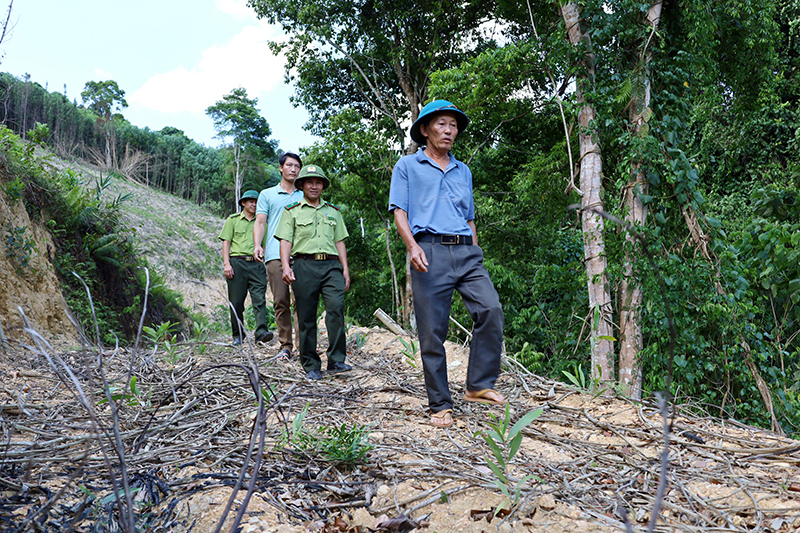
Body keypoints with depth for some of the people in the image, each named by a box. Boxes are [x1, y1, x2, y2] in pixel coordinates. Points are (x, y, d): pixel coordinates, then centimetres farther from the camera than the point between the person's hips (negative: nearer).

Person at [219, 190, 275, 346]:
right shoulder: (233, 220, 12)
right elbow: (226, 242, 7)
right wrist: (227, 263, -6)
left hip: (257, 264, 1)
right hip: (237, 262, -1)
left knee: (259, 298, -14)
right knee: (236, 302, 1)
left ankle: (261, 331, -24)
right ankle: (238, 335, 11)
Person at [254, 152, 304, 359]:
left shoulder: (305, 196, 22)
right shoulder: (267, 194, 18)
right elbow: (260, 222, 10)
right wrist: (257, 245, -8)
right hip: (275, 254, 0)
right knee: (281, 302, -4)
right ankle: (285, 346, 3)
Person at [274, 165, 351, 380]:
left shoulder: (333, 211, 22)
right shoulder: (292, 211, 13)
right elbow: (285, 241, 4)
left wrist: (345, 270, 12)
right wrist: (285, 266, -11)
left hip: (331, 265, 2)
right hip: (305, 265, -2)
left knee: (336, 307, -18)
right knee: (306, 316, -1)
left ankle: (336, 360, -13)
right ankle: (311, 366, 6)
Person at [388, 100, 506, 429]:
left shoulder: (463, 171, 25)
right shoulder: (408, 167, 12)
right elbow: (399, 211, 2)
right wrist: (413, 246, -15)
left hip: (466, 253, 4)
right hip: (430, 251, -4)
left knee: (491, 309, -18)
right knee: (432, 332, -3)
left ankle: (479, 385, -8)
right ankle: (440, 405, 6)